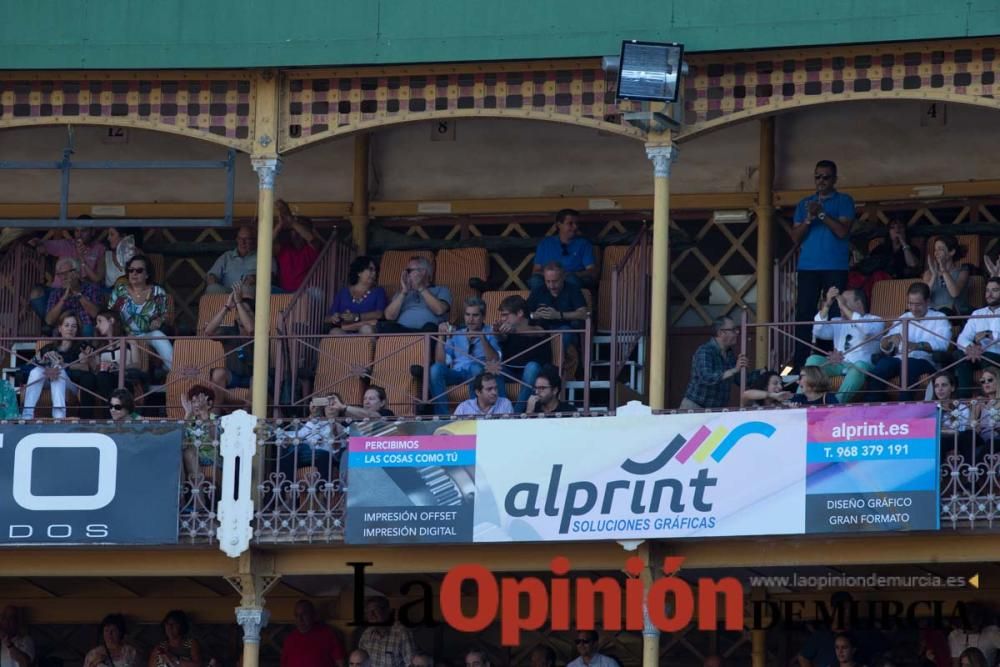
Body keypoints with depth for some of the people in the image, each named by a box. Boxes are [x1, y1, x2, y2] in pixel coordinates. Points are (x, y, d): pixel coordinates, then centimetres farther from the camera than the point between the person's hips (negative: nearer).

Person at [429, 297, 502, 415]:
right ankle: (442, 415, -33)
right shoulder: (456, 335, 24)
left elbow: (495, 360, -3)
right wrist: (441, 337, 1)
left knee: (476, 367, -38)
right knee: (436, 368, -29)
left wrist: (482, 338, -15)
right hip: (456, 373, 3)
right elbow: (441, 362, 12)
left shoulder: (489, 333, 14)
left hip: (478, 374, -3)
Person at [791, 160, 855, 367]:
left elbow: (842, 231, -6)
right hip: (808, 267, 3)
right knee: (803, 313, -5)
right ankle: (800, 363, -6)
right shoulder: (804, 204, 16)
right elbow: (795, 237, 9)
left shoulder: (844, 201, 6)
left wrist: (822, 214, -13)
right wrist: (808, 219, -8)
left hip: (835, 267, -3)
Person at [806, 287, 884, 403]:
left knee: (858, 366, -39)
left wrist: (844, 307, -16)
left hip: (863, 366, -5)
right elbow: (818, 332, 3)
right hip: (838, 365, 5)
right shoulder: (837, 322, 22)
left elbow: (866, 329, -19)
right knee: (813, 359, -19)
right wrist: (827, 305, -5)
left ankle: (837, 403, -46)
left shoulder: (874, 321, 6)